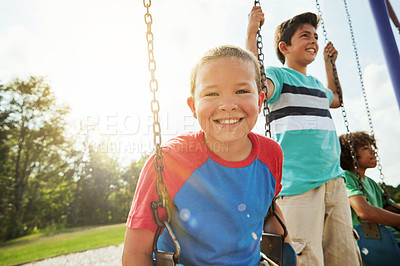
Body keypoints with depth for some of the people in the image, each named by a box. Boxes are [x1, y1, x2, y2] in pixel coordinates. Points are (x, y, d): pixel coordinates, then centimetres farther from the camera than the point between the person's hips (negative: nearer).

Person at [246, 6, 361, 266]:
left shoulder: (315, 83, 22)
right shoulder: (278, 75, 0)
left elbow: (336, 100, 44)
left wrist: (330, 63, 39)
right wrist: (252, 32, -16)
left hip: (335, 181, 8)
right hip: (299, 184, -7)